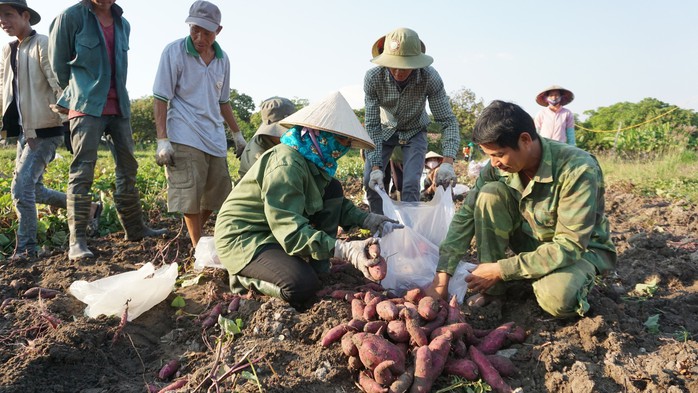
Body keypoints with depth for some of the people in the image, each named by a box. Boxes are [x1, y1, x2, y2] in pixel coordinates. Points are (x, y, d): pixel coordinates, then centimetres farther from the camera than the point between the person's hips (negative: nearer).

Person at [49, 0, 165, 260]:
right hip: (87, 109, -6)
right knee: (82, 172, -9)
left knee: (128, 168, 9)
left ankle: (135, 229, 21)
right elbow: (58, 64, 2)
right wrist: (79, 94, 12)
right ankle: (77, 241, -6)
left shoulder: (123, 24, 12)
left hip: (119, 107, 6)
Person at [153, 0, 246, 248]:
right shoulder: (174, 52, -6)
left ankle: (196, 234, 32)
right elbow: (160, 99, -8)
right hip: (185, 138, -6)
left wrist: (237, 135, 20)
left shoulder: (222, 59, 9)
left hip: (215, 139, 6)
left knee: (216, 195, 12)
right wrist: (162, 140, -15)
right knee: (190, 197, -7)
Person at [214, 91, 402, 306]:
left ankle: (318, 266, 2)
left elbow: (336, 203, 11)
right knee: (303, 286, -29)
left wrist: (367, 219, -6)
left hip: (274, 229, 9)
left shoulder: (314, 160, 2)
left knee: (332, 188, -1)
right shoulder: (287, 164, -28)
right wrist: (343, 249, -41)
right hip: (242, 237, -9)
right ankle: (244, 276, -1)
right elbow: (290, 229, -33)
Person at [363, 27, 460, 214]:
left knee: (410, 184, -16)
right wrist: (376, 166, -33)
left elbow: (448, 121, -28)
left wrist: (447, 162, -42)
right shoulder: (372, 77, -30)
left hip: (414, 131, -1)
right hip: (384, 130, 1)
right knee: (371, 181, -7)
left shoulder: (430, 77, -32)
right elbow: (372, 125, -25)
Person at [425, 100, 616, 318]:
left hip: (581, 247, -4)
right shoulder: (499, 166, -16)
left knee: (555, 298, -37)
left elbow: (570, 246, -29)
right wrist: (442, 275, -21)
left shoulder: (578, 169, -30)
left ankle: (572, 280, 1)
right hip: (532, 239, 5)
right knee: (490, 194, -22)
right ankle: (492, 288, -12)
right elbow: (466, 216, -14)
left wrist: (502, 270, -29)